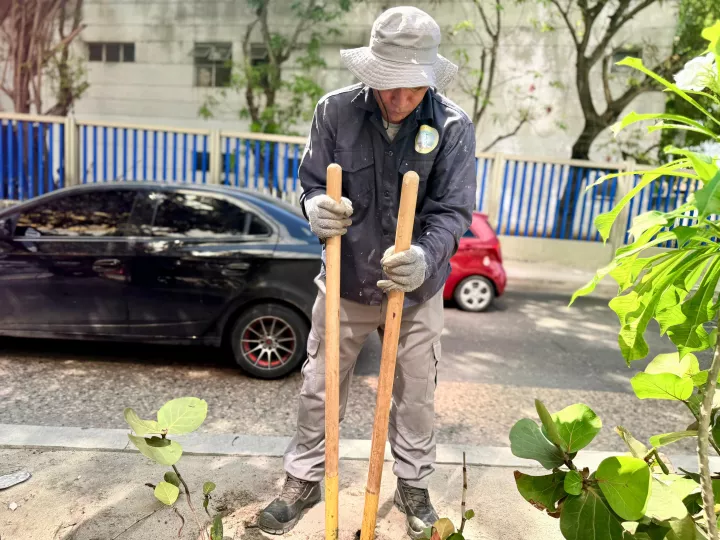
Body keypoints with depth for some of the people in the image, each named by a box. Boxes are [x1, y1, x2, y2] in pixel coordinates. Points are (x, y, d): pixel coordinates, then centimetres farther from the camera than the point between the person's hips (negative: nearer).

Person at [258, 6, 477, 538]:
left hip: (417, 292, 0)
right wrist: (317, 207, -27)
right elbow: (314, 184, -2)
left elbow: (452, 211, -14)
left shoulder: (453, 126, -12)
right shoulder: (336, 110, -10)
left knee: (416, 396, 15)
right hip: (345, 283, 1)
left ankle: (414, 486, 40)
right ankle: (304, 478, 38)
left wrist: (426, 258, -35)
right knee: (320, 388, 14)